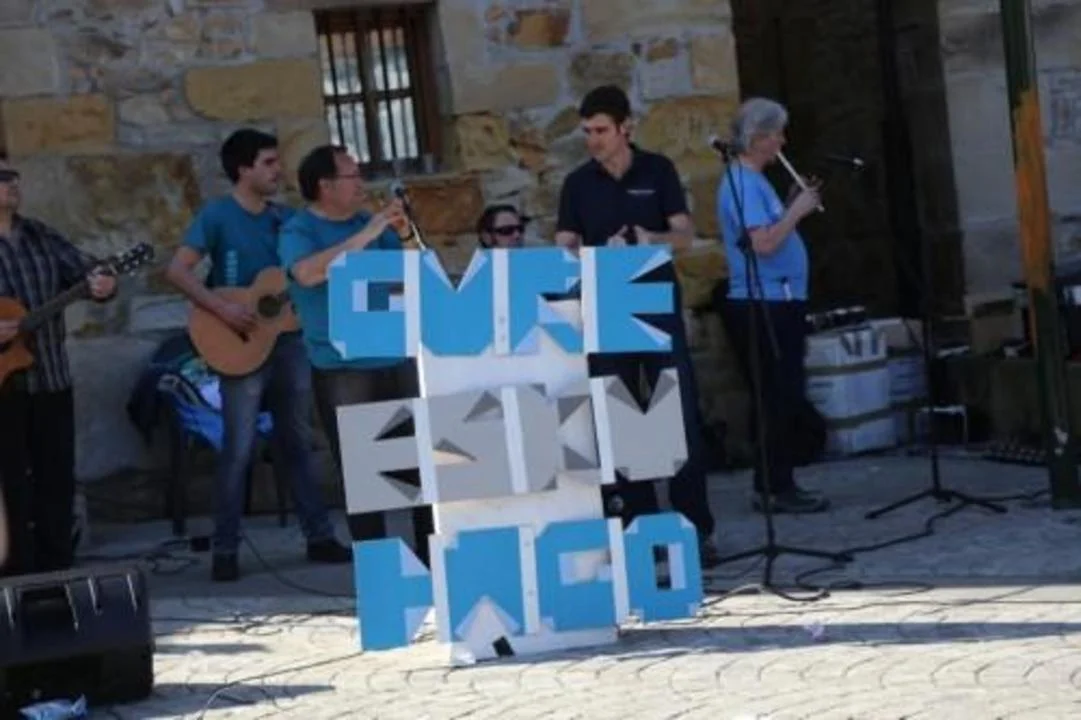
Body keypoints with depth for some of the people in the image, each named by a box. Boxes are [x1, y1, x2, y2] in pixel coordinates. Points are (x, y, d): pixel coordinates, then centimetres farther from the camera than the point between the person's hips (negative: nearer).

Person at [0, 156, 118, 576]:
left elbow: (82, 270, 7)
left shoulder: (41, 236, 8)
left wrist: (99, 284, -17)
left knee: (58, 478, 9)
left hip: (52, 378, 5)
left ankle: (57, 569, 19)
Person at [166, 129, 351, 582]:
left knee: (297, 443, 12)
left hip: (287, 339, 6)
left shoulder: (284, 217, 11)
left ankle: (319, 537, 19)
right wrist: (221, 309, -23)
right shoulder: (217, 216, -7)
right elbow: (178, 271, -14)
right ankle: (225, 551, -1)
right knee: (239, 449, -7)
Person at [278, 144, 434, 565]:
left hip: (395, 358, 5)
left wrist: (405, 235, -5)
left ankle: (432, 555, 14)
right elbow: (307, 273, -26)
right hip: (341, 369, -5)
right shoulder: (299, 231, -5)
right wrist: (365, 236, -24)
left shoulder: (369, 222, 11)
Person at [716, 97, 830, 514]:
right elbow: (763, 243, -24)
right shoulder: (743, 183, -14)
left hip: (777, 303, 10)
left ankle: (774, 485, 17)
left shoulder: (752, 181, 17)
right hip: (764, 305, -10)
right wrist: (797, 211, -13)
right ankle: (776, 488, -4)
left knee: (784, 397, 12)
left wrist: (795, 207, 10)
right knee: (782, 398, -8)